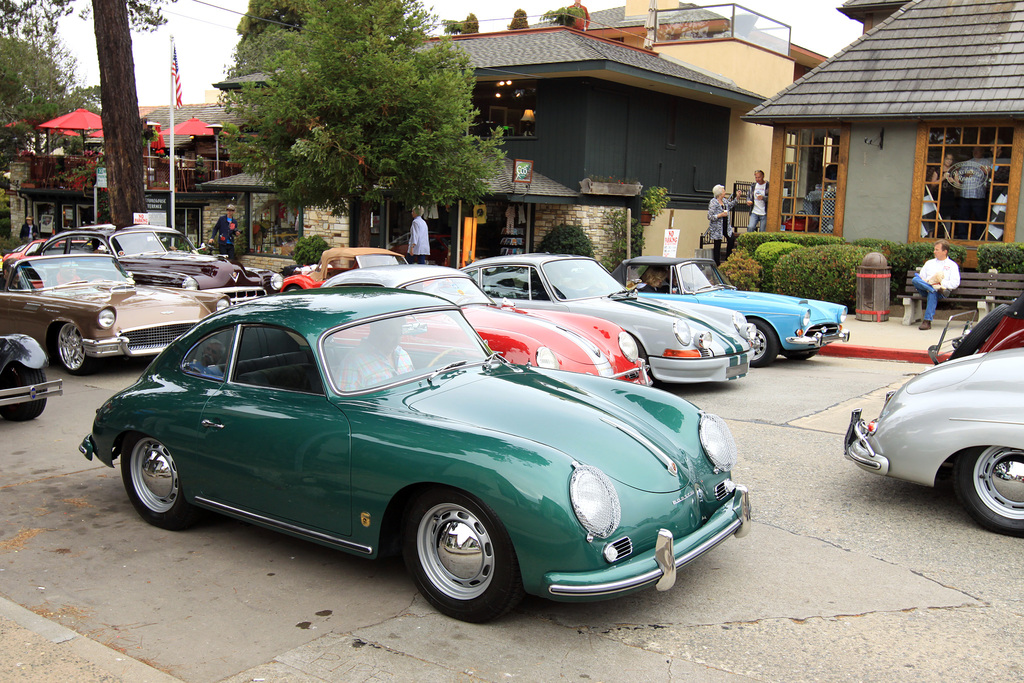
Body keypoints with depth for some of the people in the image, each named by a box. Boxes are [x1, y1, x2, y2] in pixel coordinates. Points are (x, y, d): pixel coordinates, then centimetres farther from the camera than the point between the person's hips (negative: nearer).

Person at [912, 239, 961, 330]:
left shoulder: (952, 265, 18)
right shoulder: (929, 263, 31)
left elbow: (955, 283, 4)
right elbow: (921, 277, 21)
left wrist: (940, 284, -9)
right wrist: (926, 282, -3)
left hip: (943, 288, -3)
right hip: (925, 290, 4)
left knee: (932, 293, -40)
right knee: (915, 279, -27)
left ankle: (927, 321, -45)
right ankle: (935, 289, -40)